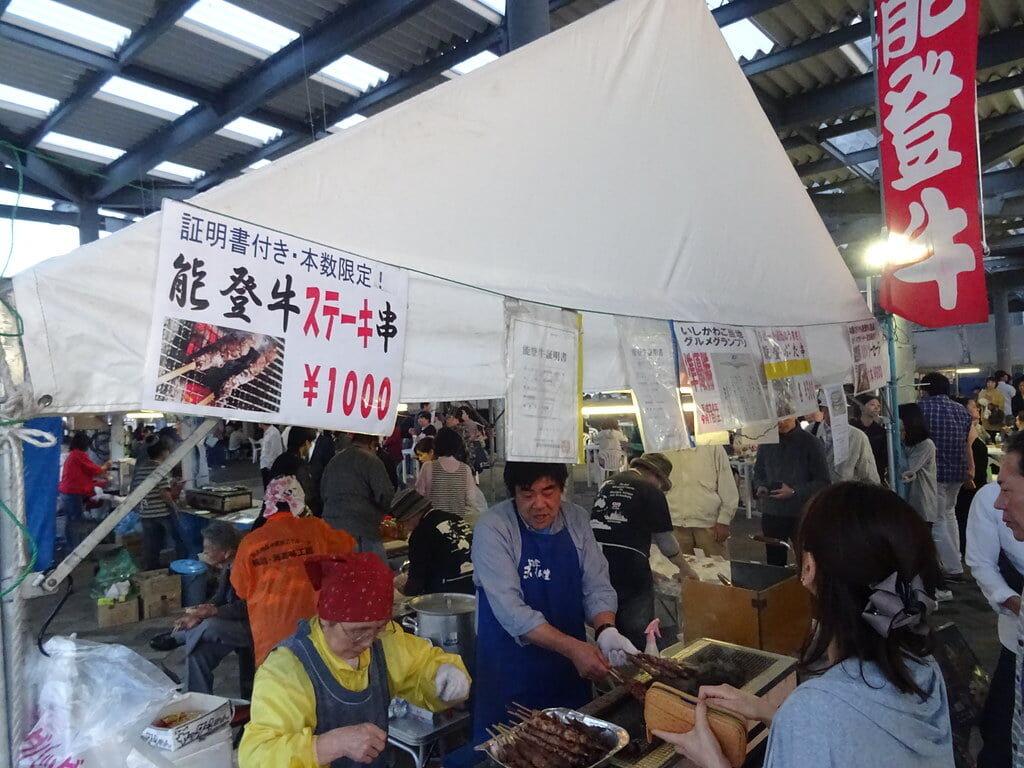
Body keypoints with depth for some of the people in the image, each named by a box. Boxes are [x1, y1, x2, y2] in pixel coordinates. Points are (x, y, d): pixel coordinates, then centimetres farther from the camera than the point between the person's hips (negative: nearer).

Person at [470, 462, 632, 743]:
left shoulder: (577, 520, -3)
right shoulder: (492, 528, -17)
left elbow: (597, 586, -1)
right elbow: (511, 611, -23)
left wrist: (607, 630, -21)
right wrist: (573, 648, -30)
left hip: (570, 667, 4)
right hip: (510, 669, -4)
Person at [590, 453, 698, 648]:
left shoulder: (606, 484, 17)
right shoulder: (651, 492, -1)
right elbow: (665, 541, 6)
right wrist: (684, 567, 25)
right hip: (630, 570, -6)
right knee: (637, 636, 9)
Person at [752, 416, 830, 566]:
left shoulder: (810, 443, -7)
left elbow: (823, 482, -8)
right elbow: (758, 472, 17)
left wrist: (794, 491, -20)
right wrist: (760, 486, -4)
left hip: (802, 514, -3)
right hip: (771, 514, 3)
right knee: (774, 565, 13)